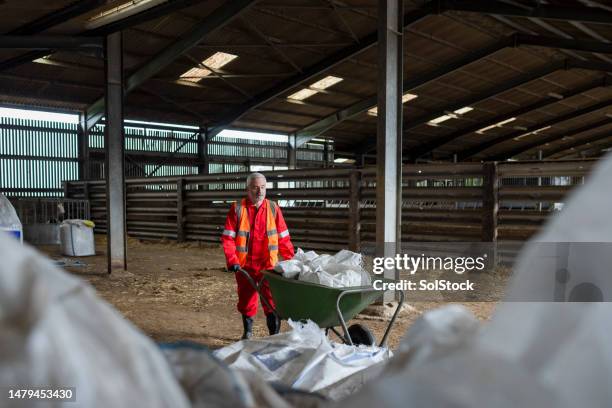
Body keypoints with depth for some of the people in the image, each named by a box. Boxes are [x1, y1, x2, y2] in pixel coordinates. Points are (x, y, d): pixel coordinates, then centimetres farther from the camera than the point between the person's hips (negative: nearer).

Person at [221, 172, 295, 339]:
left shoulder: (273, 208, 1)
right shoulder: (237, 208, -2)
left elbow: (283, 238, 4)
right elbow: (228, 238, -4)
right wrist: (232, 261, -13)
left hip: (268, 265, -1)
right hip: (244, 265, 1)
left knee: (271, 301, -9)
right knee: (246, 301, 15)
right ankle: (247, 332, 36)